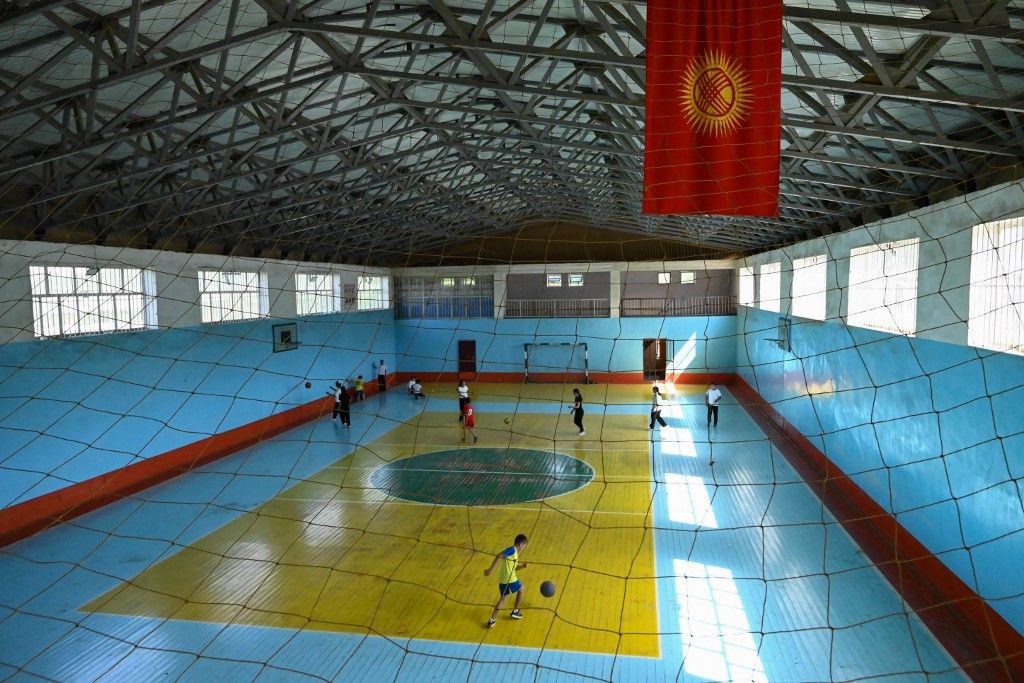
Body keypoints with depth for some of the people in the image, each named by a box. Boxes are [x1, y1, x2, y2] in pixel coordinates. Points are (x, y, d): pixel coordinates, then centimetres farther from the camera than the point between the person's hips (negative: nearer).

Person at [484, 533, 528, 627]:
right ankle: (515, 611, 33)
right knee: (521, 589, 20)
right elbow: (499, 556, -26)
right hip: (510, 579, -8)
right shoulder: (513, 550, -12)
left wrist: (522, 566, 11)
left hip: (502, 580, 8)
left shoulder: (513, 552, 17)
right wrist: (491, 569, -28)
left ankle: (492, 620, 16)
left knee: (502, 598, 20)